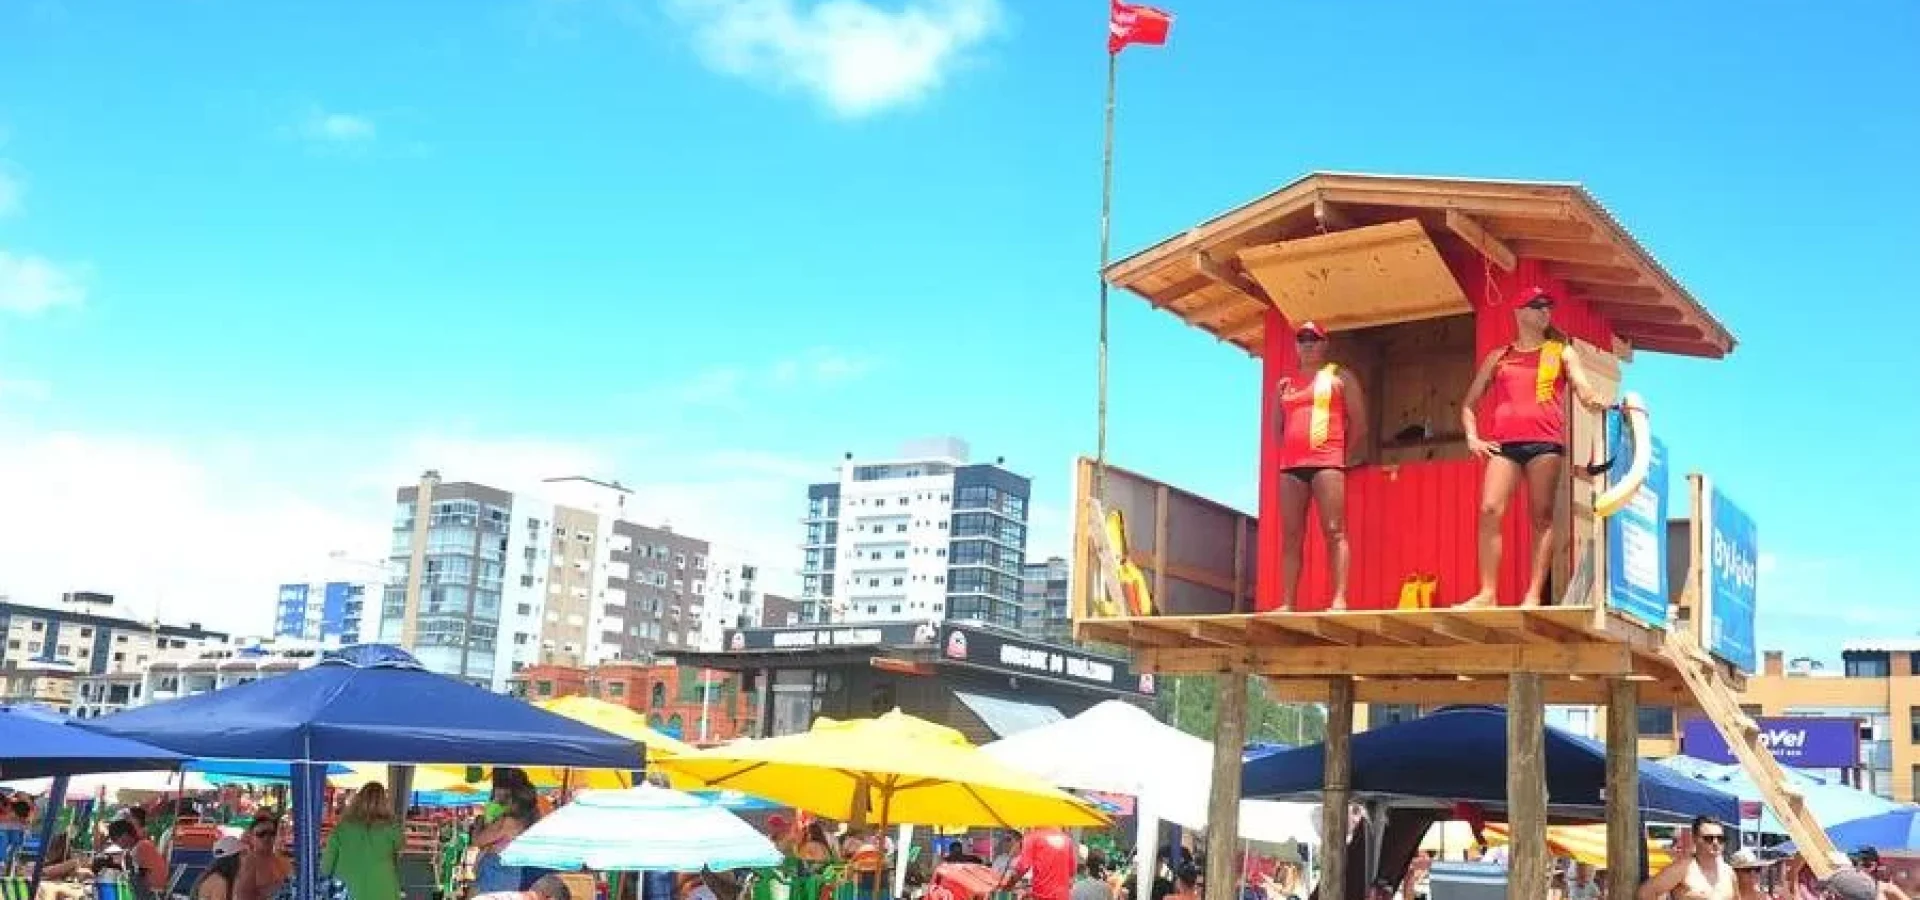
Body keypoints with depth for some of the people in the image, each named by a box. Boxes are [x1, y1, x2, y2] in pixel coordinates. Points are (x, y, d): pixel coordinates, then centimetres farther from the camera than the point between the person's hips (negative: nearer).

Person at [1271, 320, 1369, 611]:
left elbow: (1359, 422, 3)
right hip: (1290, 466, 5)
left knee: (1334, 531, -12)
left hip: (1327, 462, -5)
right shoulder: (1284, 384, 21)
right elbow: (1277, 427, 24)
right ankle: (1287, 603, -1)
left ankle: (1339, 600, -18)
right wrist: (1288, 452, 8)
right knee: (1290, 536, 1)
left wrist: (1346, 457, 0)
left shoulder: (1339, 377, 8)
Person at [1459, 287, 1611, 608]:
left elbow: (1584, 388, 4)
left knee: (1542, 516, -7)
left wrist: (1595, 399, -20)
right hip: (1504, 442, 1)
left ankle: (1534, 595, -10)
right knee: (1490, 510, -13)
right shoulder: (1498, 357, 22)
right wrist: (1472, 437, 7)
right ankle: (1487, 593, -13)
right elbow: (1469, 404, 23)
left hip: (1545, 441, -1)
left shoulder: (1562, 352, 19)